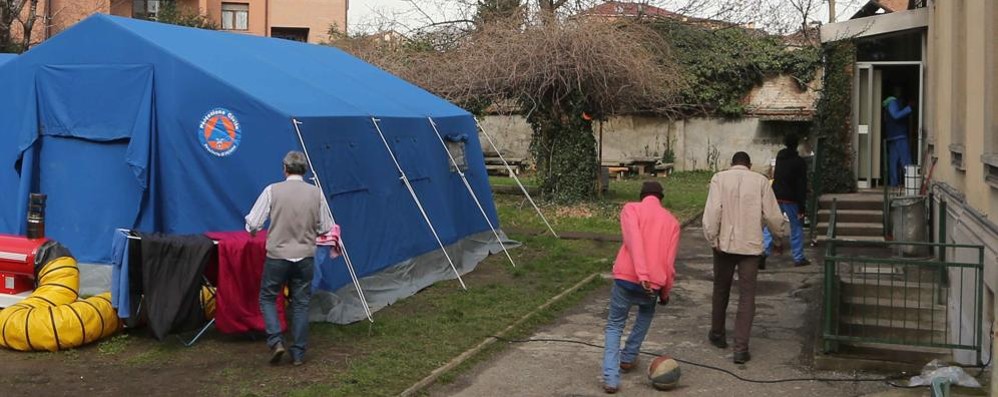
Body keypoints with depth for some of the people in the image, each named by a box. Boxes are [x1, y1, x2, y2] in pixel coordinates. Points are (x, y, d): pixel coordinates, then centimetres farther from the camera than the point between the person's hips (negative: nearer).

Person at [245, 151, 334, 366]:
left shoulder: (272, 190, -8)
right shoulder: (315, 193, -3)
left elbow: (252, 224, -7)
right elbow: (325, 228, 4)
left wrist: (253, 230, 16)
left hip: (277, 255, -2)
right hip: (305, 256, 2)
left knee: (267, 298, 16)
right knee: (301, 303, 12)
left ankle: (275, 340, 0)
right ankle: (298, 353, 14)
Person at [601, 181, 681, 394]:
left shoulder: (631, 209, 5)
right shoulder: (672, 221, 14)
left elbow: (634, 240, -13)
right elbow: (669, 262, 11)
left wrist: (642, 275, -22)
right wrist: (665, 292, 23)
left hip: (625, 279, -2)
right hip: (653, 285, 2)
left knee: (614, 325, 14)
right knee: (646, 313, 35)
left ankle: (610, 378, -2)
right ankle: (628, 357, 34)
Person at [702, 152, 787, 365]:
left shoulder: (720, 178, -2)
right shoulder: (760, 180, -1)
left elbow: (712, 210, -13)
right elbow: (772, 214, 0)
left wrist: (712, 238, -7)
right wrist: (779, 235, 17)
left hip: (724, 243, 1)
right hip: (751, 245, -1)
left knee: (721, 290, 19)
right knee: (747, 296, 3)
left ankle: (717, 335, 34)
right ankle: (741, 348, -3)